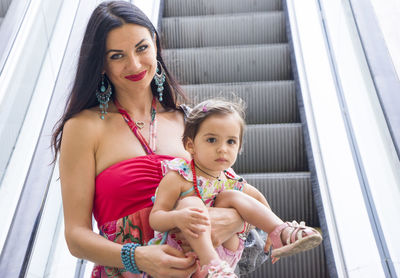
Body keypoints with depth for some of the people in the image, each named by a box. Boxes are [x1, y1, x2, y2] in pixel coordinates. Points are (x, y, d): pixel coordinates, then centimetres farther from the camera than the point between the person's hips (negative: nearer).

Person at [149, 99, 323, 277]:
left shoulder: (230, 182, 3)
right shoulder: (177, 178, -13)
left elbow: (258, 197, 23)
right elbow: (154, 219, -16)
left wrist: (272, 230, 16)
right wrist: (177, 218, -38)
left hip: (225, 254, 5)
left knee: (231, 196, -7)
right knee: (191, 202, -27)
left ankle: (283, 232, -7)